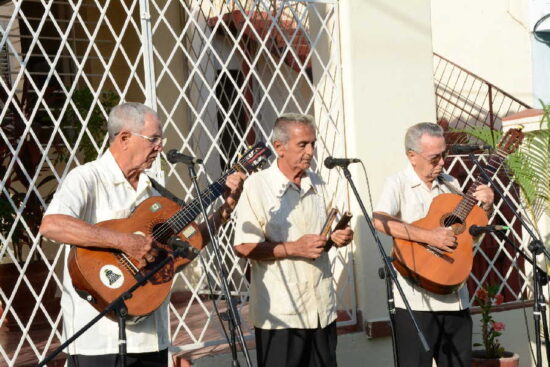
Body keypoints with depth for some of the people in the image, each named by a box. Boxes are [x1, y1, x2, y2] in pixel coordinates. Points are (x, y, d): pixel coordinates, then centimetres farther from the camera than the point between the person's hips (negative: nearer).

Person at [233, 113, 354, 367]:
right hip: (279, 313, -6)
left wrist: (339, 237, 0)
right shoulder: (257, 186, -8)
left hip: (322, 308, 6)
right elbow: (243, 247, -14)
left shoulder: (317, 183, 13)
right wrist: (293, 249, -20)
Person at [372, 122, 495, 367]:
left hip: (454, 297, 6)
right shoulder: (398, 184, -6)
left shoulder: (451, 184, 13)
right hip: (415, 300, -6)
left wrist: (485, 208, 1)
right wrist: (429, 236, -26)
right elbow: (379, 221, -24)